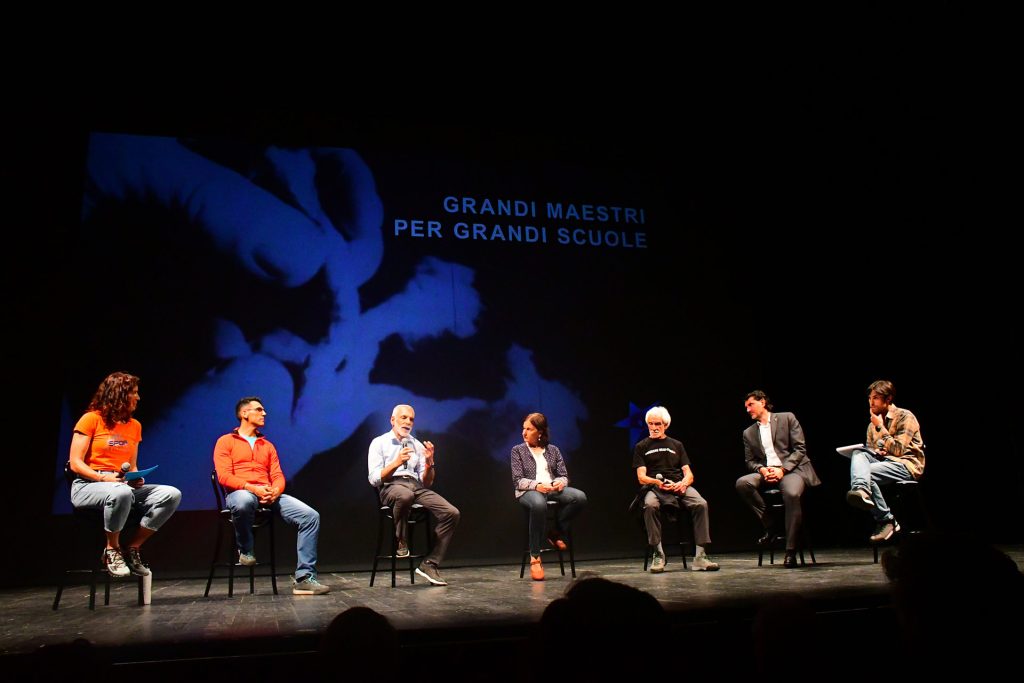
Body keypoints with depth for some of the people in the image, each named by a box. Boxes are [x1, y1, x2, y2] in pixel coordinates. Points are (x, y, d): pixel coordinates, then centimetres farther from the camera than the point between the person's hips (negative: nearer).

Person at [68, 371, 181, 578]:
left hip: (123, 485, 6)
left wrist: (136, 478, -4)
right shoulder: (91, 419, -3)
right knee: (121, 493, -42)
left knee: (172, 494, -19)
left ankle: (132, 549, -9)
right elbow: (75, 463, -7)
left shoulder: (134, 425, 15)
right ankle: (112, 550, -16)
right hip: (88, 485, -6)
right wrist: (104, 478, -21)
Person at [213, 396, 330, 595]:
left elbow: (278, 476, 16)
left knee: (311, 516, -18)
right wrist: (252, 488, -19)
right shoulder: (226, 442, 11)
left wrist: (275, 491, -9)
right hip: (240, 493, -5)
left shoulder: (267, 445, 26)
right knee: (244, 501, -44)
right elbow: (224, 476, -3)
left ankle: (304, 578, -18)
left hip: (269, 495, 5)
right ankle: (245, 550, -14)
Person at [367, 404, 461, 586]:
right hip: (390, 487, -4)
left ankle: (429, 564, -13)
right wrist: (396, 463, -16)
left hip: (416, 487, 5)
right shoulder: (379, 443, 9)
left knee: (452, 513, -20)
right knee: (405, 495, -42)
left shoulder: (418, 445, 20)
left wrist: (429, 462, -3)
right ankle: (401, 543, -17)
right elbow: (374, 479, -3)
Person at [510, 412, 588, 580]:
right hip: (528, 491, -3)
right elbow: (518, 480, 1)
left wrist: (560, 482, -11)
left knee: (580, 497, -29)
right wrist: (536, 485, -19)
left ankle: (555, 533, -7)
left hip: (553, 489, 4)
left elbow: (564, 475, 15)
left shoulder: (553, 450, 20)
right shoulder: (518, 450, 12)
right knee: (539, 504, -43)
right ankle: (535, 557, -31)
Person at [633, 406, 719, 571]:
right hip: (654, 488, -2)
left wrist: (683, 483, -10)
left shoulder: (676, 445, 24)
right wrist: (658, 483, -16)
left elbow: (689, 474, 15)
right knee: (650, 505, -38)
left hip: (679, 486, 2)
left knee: (701, 504, -29)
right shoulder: (641, 447, 17)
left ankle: (700, 555, -29)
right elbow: (641, 477, 6)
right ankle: (658, 555, -30)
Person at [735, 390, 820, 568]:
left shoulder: (787, 418, 7)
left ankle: (791, 551, -27)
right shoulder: (748, 433, 19)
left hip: (792, 469, -4)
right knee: (742, 483, -27)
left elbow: (800, 449, 0)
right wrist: (762, 469, -8)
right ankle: (769, 526, -11)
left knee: (792, 494, -37)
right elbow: (750, 461, 16)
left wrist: (782, 469, -14)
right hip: (766, 473, 4)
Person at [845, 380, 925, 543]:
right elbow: (869, 449, 20)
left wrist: (880, 428, -13)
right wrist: (876, 452, -3)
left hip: (907, 465, -6)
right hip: (883, 460, 6)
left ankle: (887, 521, -20)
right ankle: (861, 490, -50)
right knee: (858, 454, -22)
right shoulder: (873, 423, 15)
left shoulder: (905, 417, -5)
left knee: (868, 472, -30)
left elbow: (899, 450, -15)